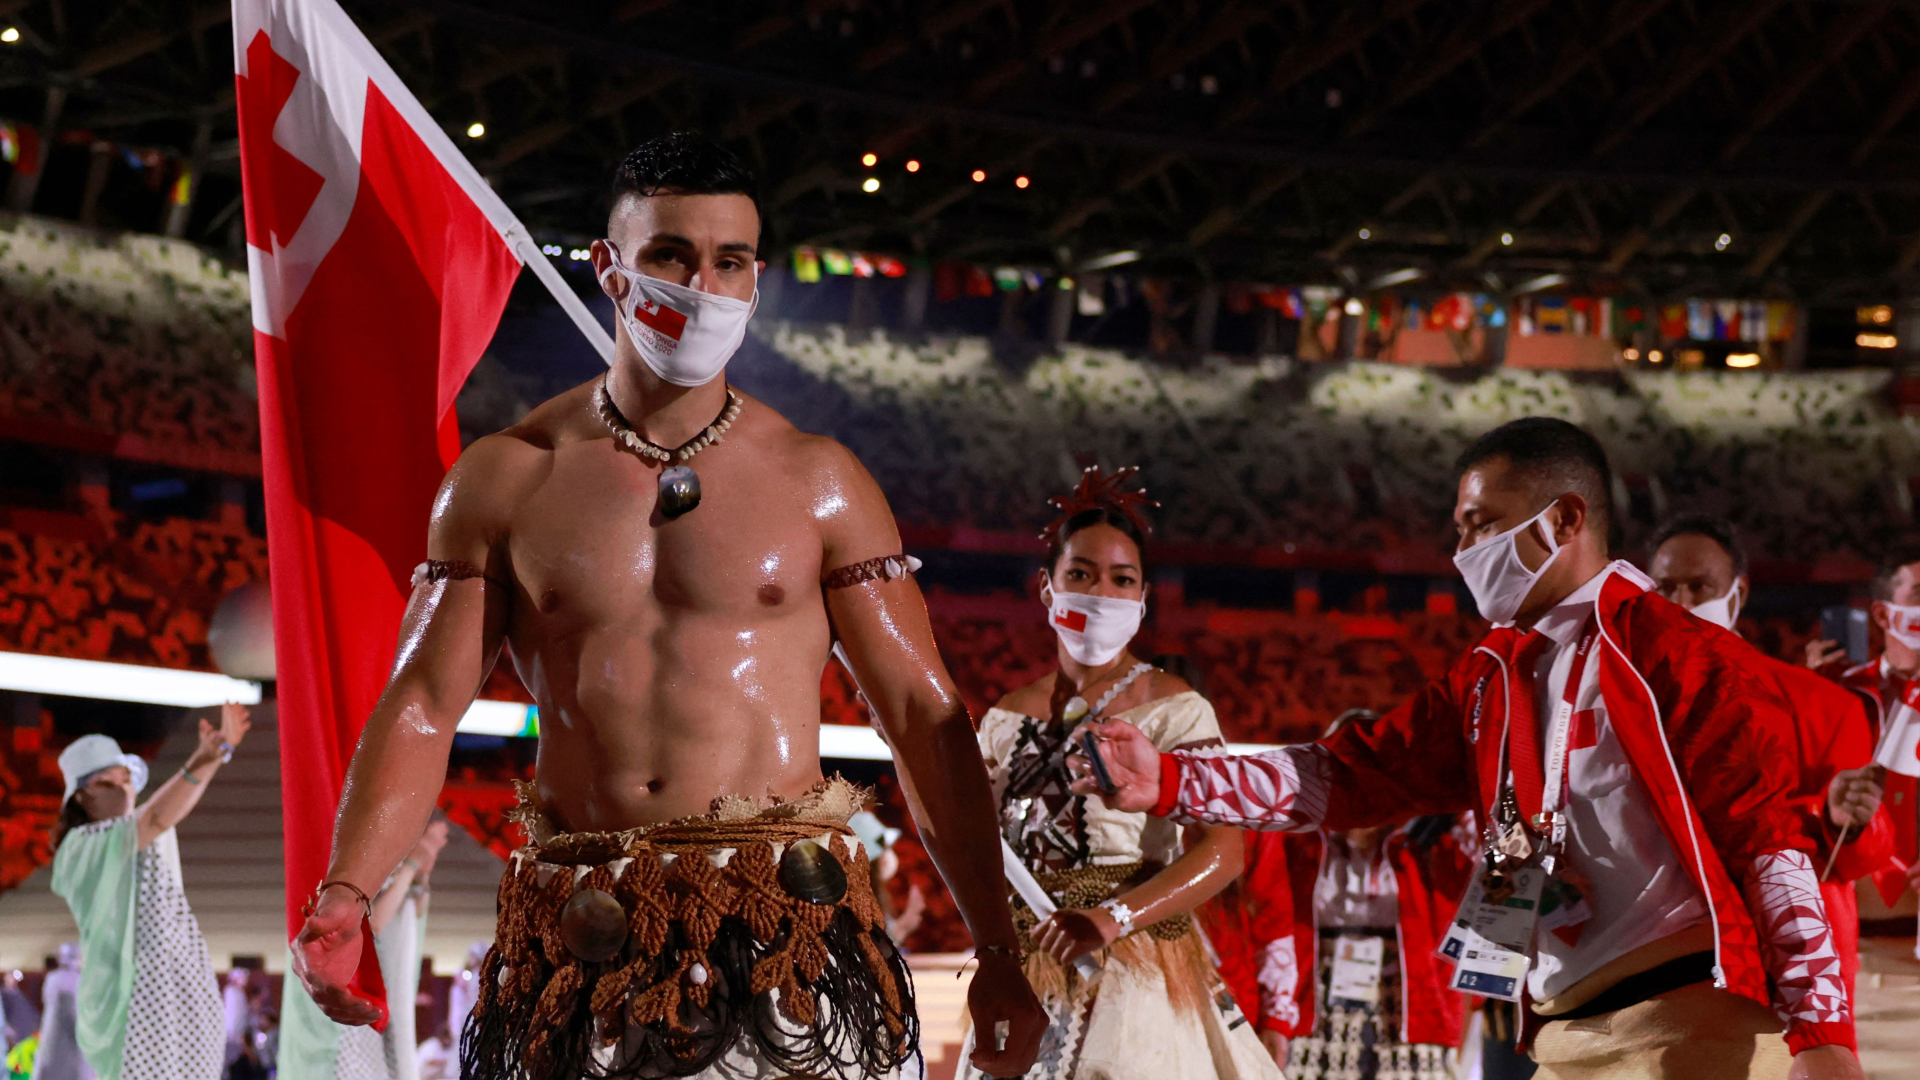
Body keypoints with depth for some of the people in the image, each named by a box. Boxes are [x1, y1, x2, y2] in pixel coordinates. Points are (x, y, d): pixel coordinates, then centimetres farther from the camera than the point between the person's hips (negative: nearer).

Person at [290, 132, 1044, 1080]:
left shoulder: (817, 481, 6)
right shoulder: (503, 479, 6)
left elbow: (924, 715, 5)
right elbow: (423, 703, 1)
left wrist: (998, 955, -1)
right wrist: (342, 897, -15)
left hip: (786, 927, -1)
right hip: (576, 938, 1)